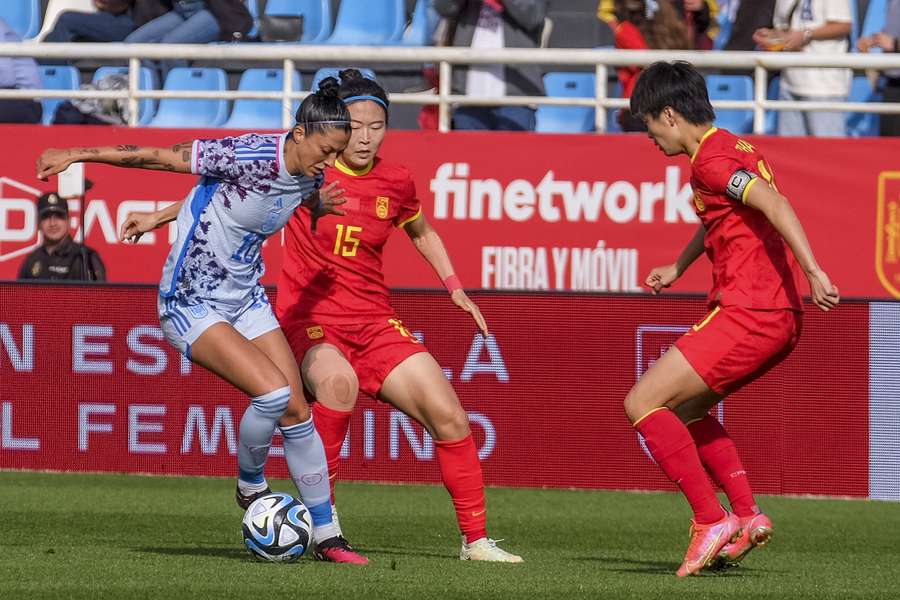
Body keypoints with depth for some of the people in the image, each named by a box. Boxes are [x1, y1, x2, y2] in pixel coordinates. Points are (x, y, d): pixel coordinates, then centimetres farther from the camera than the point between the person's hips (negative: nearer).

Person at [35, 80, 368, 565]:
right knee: (273, 392, -23)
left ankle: (325, 534, 10)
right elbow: (159, 156, -17)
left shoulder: (307, 179, -1)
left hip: (246, 300, 7)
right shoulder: (251, 156, -25)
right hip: (191, 306, -7)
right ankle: (250, 485, 5)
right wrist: (75, 156, -12)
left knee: (297, 412, 0)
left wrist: (158, 217, 21)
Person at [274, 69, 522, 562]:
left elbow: (423, 233, 24)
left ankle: (475, 540, 8)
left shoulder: (395, 184, 4)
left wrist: (454, 287, 14)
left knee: (449, 415, -7)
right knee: (338, 381, -38)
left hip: (374, 322, 4)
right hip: (308, 318, -4)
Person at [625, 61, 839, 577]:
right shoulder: (736, 149, 19)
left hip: (747, 315, -10)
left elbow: (774, 203, -26)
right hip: (780, 319, 10)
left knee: (643, 404, -7)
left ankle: (712, 520, -10)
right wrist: (677, 268, 48)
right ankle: (748, 514, 11)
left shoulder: (711, 158, -12)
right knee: (685, 409, 23)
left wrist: (813, 271, -35)